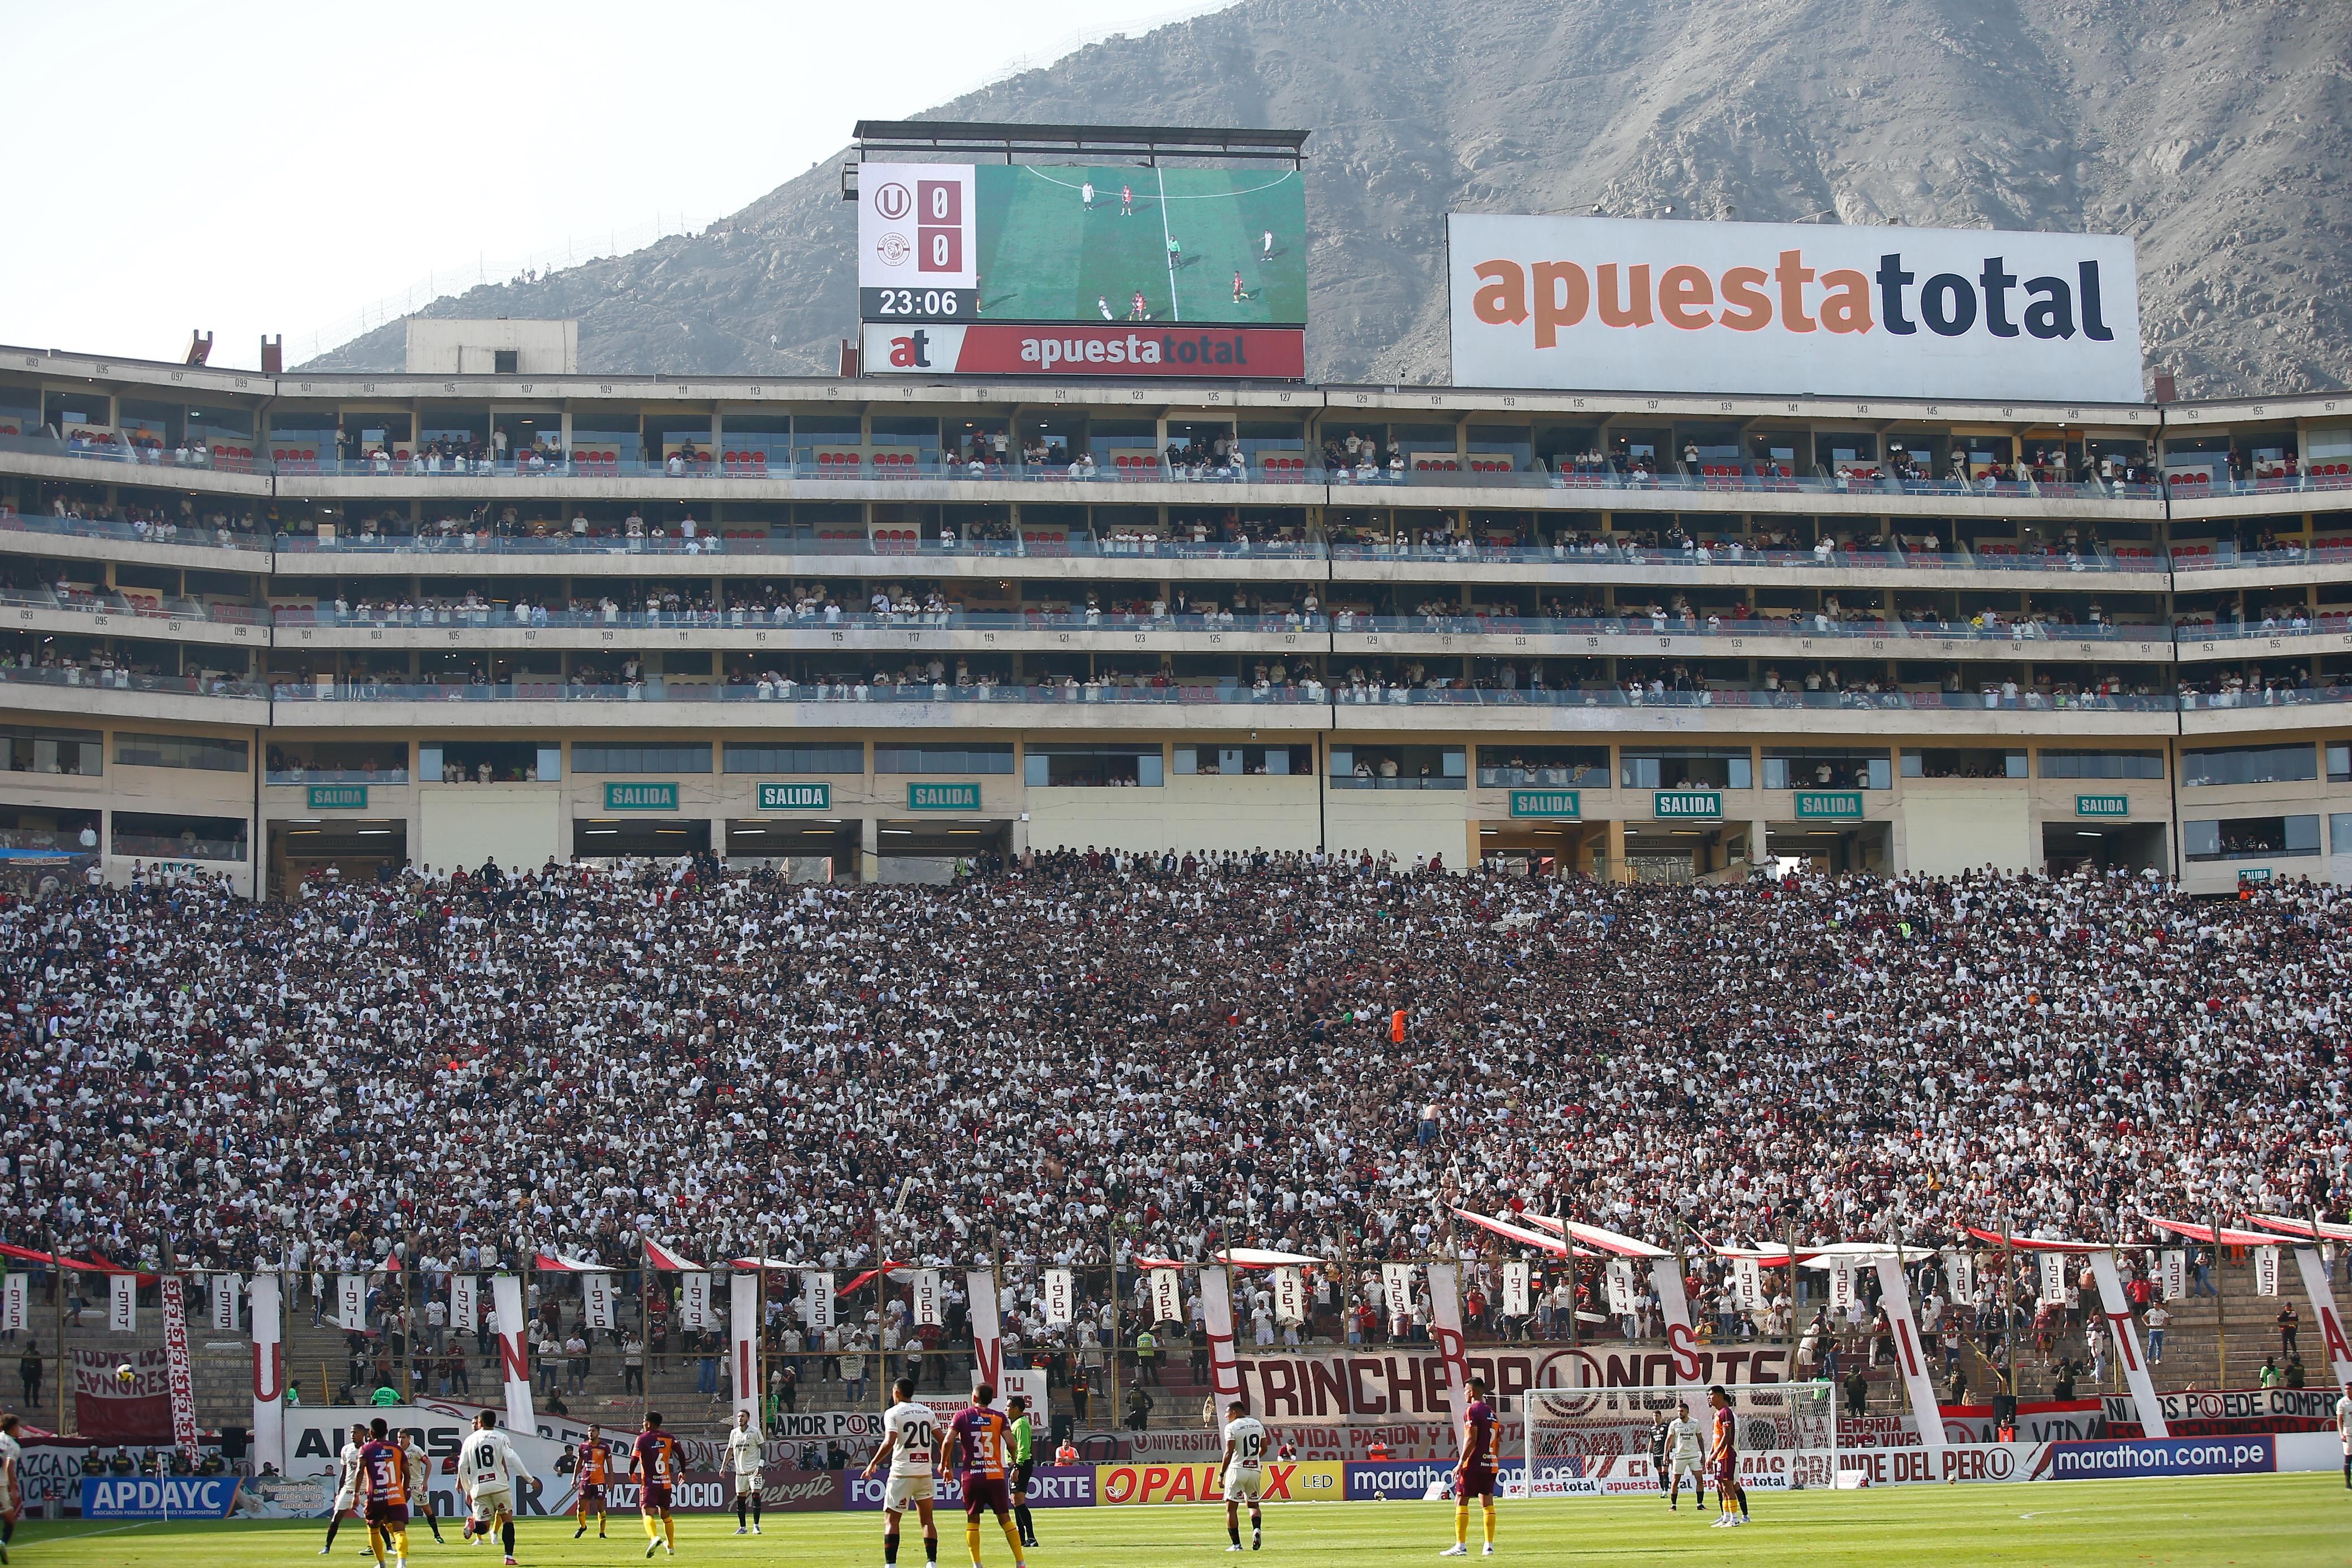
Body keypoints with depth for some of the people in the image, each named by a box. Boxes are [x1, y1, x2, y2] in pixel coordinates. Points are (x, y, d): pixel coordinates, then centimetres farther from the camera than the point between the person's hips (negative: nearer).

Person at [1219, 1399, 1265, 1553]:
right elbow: (1264, 1449, 15)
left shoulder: (1232, 1427, -8)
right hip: (1255, 1470, 5)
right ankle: (1257, 1529, -8)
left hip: (1237, 1469, -5)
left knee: (1231, 1508, 3)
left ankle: (1236, 1544, -1)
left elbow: (1229, 1452, -14)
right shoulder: (1258, 1425, 10)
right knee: (1254, 1504, 20)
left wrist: (1222, 1474, -10)